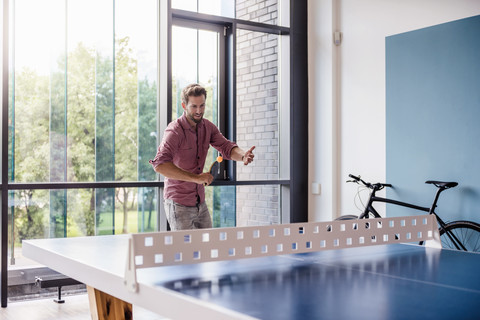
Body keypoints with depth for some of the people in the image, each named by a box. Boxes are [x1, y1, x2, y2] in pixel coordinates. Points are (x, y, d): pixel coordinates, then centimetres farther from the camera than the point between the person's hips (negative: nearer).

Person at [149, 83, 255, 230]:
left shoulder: (207, 127, 4)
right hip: (179, 203, -7)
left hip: (200, 202, 7)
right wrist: (196, 178, -37)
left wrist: (243, 156, -29)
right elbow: (159, 164, -32)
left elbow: (227, 147, -4)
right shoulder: (174, 131, -19)